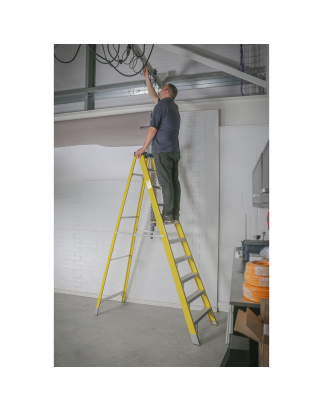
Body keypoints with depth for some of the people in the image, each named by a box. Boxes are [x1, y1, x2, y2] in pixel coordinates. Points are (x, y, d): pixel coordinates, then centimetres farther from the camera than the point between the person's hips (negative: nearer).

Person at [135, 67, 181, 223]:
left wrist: (143, 148, -1)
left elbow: (152, 129, -10)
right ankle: (175, 215, 7)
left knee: (166, 184, -9)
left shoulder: (161, 106, -6)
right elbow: (153, 96, 34)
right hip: (174, 150, 8)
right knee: (174, 182, 5)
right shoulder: (173, 106, 21)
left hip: (162, 150, -8)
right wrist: (147, 78, 40)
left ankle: (167, 215, -7)